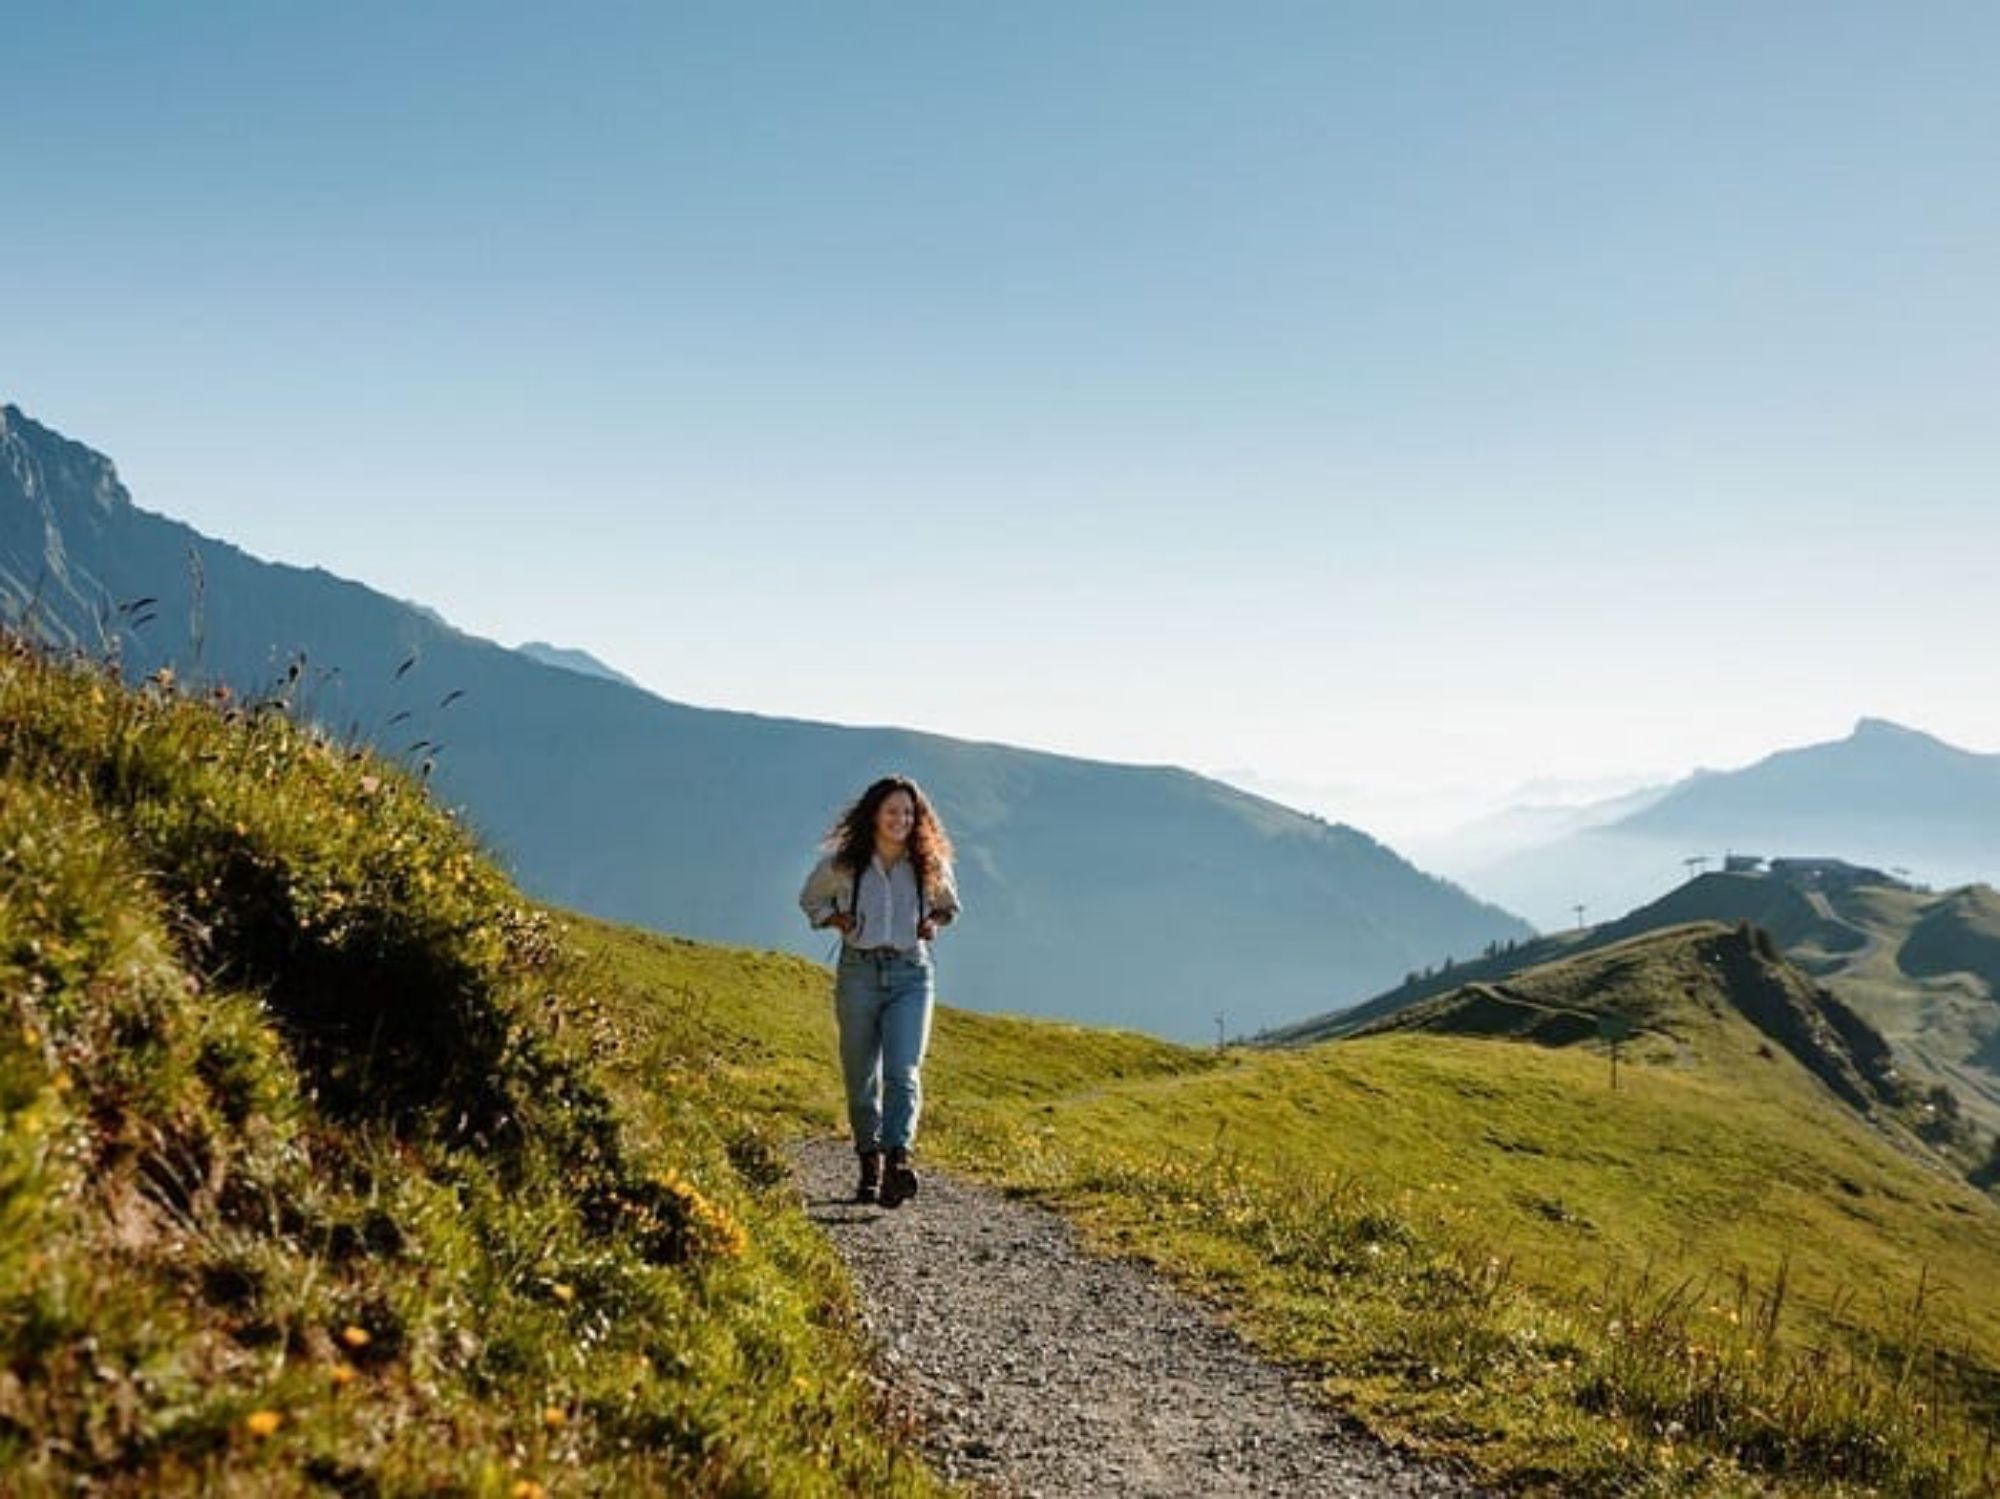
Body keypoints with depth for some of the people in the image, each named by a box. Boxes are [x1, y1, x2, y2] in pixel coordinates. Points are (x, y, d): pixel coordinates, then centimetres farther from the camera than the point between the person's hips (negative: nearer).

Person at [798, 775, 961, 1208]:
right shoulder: (842, 863, 0)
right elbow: (810, 900, 16)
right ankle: (869, 1166, 22)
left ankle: (897, 1161, -28)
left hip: (911, 973, 0)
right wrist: (838, 920, -2)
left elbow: (949, 906, 22)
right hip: (858, 972, 0)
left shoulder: (930, 865, 3)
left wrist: (932, 923, 1)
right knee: (861, 1077, 6)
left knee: (903, 1070, -17)